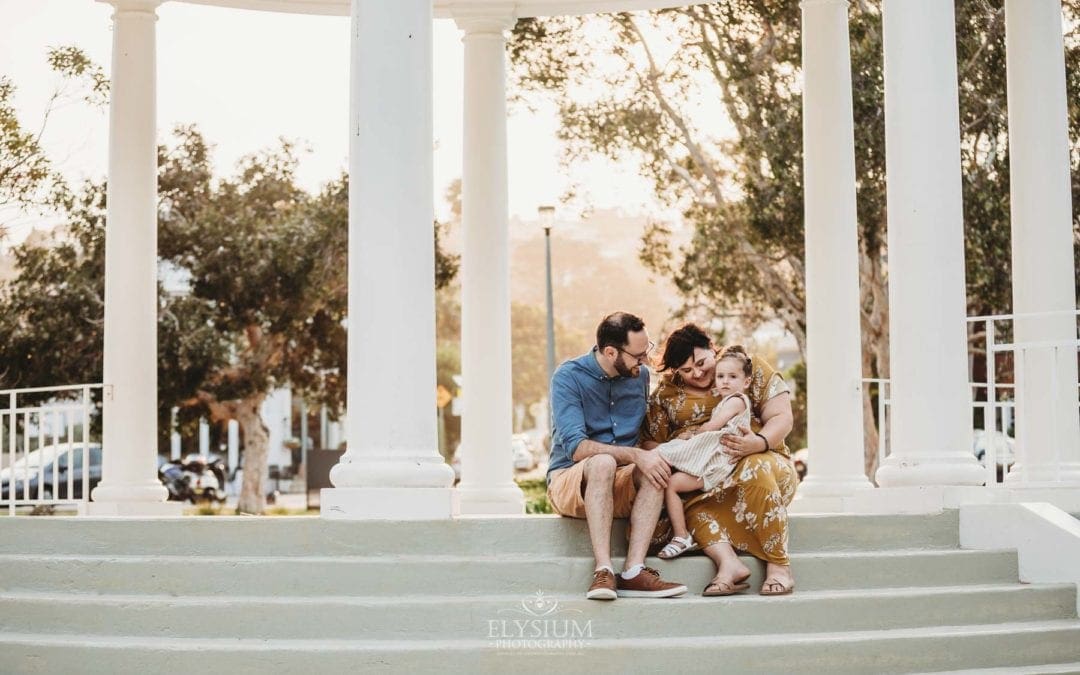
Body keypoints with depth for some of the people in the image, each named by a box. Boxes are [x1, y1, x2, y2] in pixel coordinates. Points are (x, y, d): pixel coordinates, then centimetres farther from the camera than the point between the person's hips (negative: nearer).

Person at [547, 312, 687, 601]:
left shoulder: (640, 376, 5)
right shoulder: (569, 377, -12)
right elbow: (575, 447, -23)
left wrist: (652, 454, -4)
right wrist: (635, 455, -31)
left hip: (621, 488, 4)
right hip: (568, 482, -4)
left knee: (656, 469, -27)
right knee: (603, 462, -37)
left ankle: (634, 571, -37)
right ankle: (603, 572, -43)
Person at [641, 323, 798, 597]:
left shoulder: (753, 368, 4)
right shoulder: (666, 394, 12)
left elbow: (782, 418, -3)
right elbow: (652, 442, 9)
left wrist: (759, 443, -25)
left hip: (757, 459, -2)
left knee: (755, 469, -39)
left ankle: (778, 563, -33)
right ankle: (728, 562, -44)